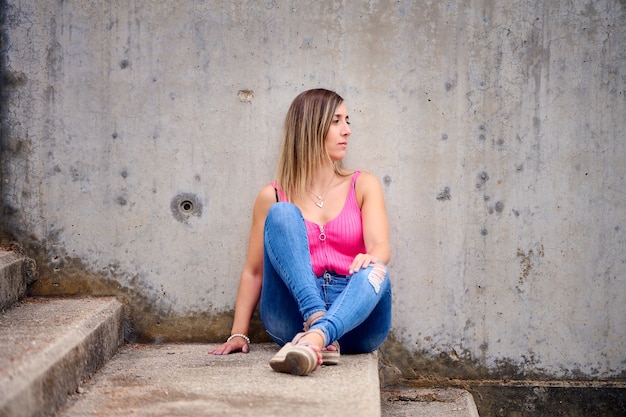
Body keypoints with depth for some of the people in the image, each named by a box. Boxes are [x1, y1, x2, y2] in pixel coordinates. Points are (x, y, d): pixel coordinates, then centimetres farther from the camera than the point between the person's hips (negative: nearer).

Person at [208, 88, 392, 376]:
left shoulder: (363, 186, 14)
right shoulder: (273, 197, 11)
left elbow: (381, 247, -2)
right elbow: (254, 271, 12)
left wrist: (371, 260, -27)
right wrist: (238, 334, 1)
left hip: (355, 317, 1)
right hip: (293, 317, 0)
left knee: (375, 273, -33)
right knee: (282, 213, -21)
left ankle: (314, 339, -58)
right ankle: (317, 323, -40)